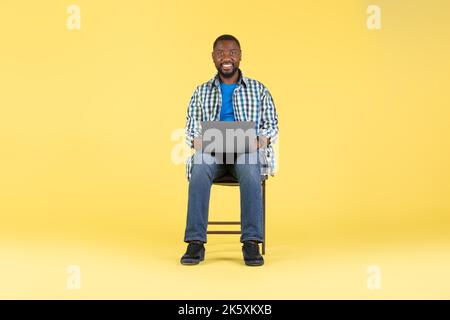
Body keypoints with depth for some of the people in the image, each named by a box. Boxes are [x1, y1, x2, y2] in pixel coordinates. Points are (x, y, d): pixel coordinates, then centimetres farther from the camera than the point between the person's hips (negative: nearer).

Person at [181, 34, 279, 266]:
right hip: (210, 151, 1)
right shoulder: (201, 92, 20)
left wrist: (259, 141, -13)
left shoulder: (258, 89, 16)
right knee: (199, 171, -35)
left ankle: (251, 242, -36)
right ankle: (195, 243, -36)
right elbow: (191, 128, 13)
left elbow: (271, 125, 10)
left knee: (250, 173, -37)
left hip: (247, 151, -1)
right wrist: (198, 142, -11)